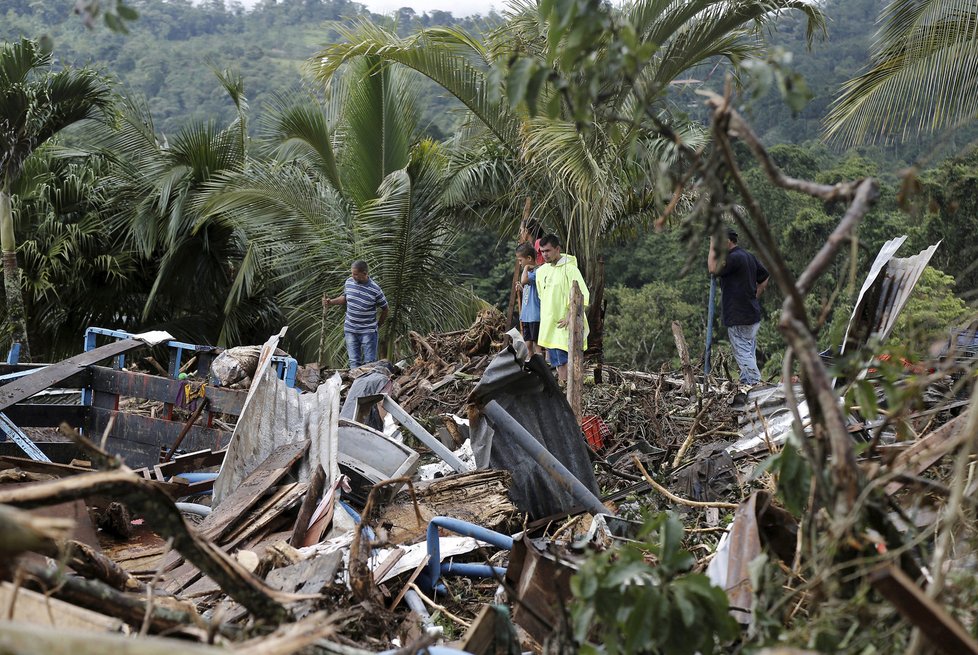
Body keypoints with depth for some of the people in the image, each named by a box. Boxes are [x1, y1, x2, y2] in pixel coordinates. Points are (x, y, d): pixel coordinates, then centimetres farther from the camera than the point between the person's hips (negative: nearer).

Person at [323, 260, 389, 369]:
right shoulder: (349, 282, -1)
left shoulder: (375, 290, -15)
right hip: (350, 330, 4)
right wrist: (331, 302, 3)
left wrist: (377, 326, 5)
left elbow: (384, 309, -2)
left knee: (369, 363, -1)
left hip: (368, 331, -4)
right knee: (354, 362, 8)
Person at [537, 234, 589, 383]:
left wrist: (570, 316, -21)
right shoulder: (541, 271, 12)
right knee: (557, 363, 12)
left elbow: (582, 296, -15)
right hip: (548, 324, 8)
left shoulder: (569, 269, -11)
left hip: (564, 325, -8)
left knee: (563, 361, -12)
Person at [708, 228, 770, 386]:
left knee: (743, 352, -7)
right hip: (752, 314, 10)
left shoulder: (734, 257, -16)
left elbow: (713, 268, -25)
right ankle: (746, 382, 19)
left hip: (738, 316, -10)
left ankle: (755, 383, -9)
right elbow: (765, 277, 21)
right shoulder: (749, 257, 14)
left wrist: (713, 246, -14)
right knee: (749, 352, 13)